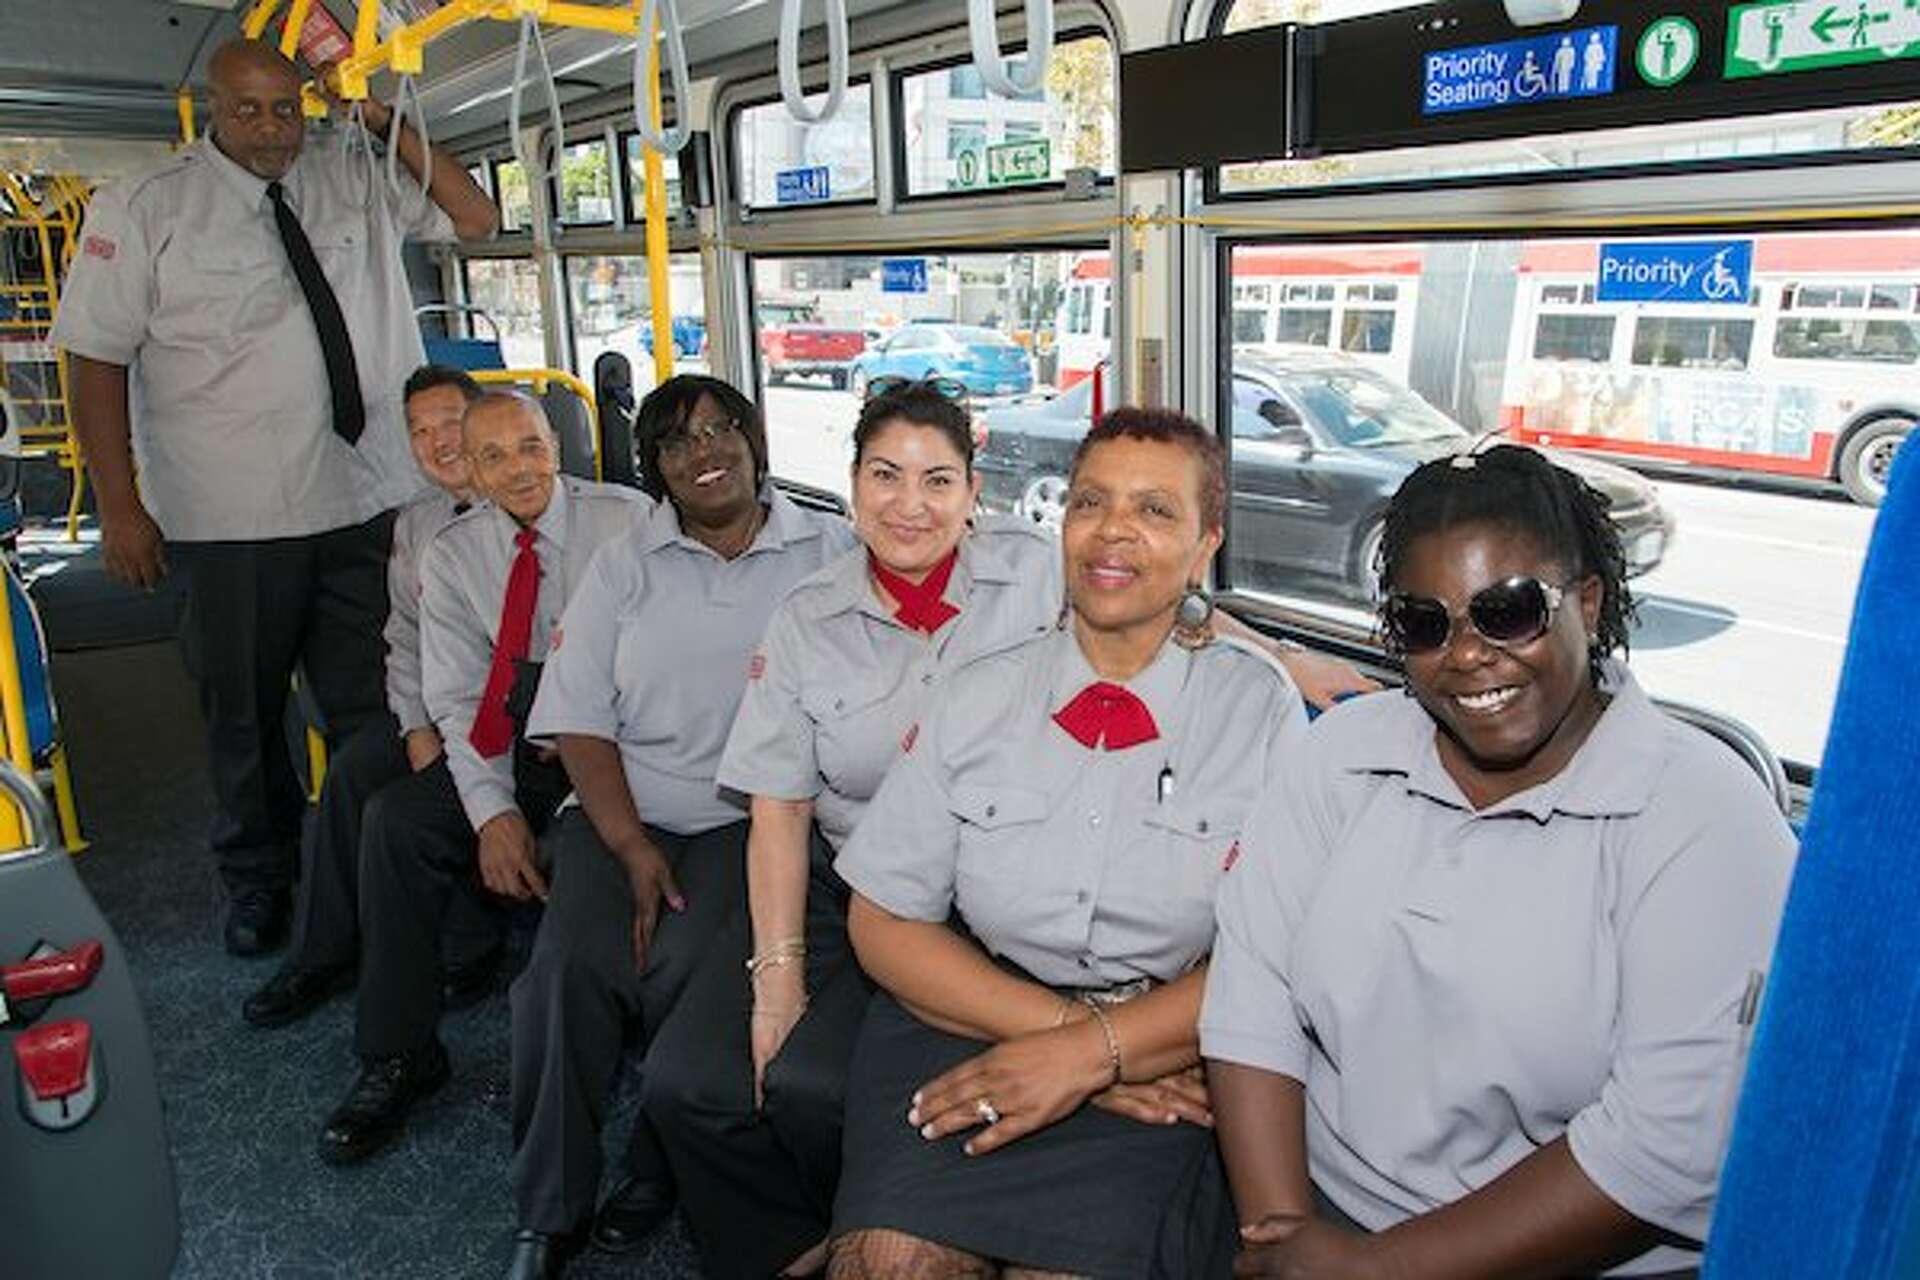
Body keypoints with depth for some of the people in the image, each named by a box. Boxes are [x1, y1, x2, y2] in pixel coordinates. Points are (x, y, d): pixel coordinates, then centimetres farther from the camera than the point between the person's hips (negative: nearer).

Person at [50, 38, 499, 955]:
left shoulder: (355, 182, 7)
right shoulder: (143, 210, -1)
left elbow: (476, 219, 11)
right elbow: (97, 361, -1)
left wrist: (394, 130, -2)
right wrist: (120, 508, -6)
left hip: (369, 499, 2)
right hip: (233, 519, -1)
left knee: (369, 705, 8)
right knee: (244, 710, 12)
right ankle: (257, 879, 34)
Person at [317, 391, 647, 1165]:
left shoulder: (625, 520, -6)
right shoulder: (451, 556, 5)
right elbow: (460, 702, -1)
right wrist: (493, 811, -15)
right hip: (513, 747, 4)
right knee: (395, 821, -16)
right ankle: (397, 1058, -1)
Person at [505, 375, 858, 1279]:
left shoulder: (828, 551, 6)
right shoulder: (627, 564, 12)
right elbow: (581, 719, 4)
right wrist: (633, 848, -8)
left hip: (757, 816, -2)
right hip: (626, 812, 2)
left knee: (684, 967, -25)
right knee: (572, 964, -21)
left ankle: (660, 1170, 4)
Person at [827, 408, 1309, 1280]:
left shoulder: (1260, 709, 0)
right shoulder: (975, 698, 5)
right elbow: (884, 922, 3)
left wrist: (1095, 1049, -15)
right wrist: (1057, 1024, -9)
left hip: (1165, 1065, -1)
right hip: (965, 1026, 2)